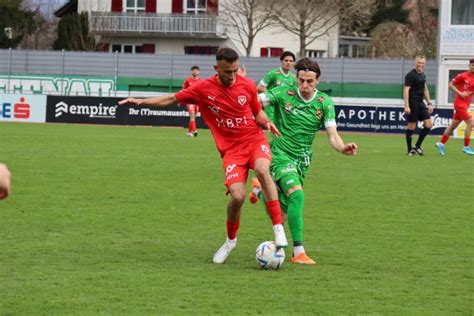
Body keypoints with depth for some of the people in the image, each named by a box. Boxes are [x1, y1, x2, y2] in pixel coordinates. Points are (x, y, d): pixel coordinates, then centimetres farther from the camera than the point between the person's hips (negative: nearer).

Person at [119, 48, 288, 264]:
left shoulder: (247, 86, 0)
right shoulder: (204, 89, -4)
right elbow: (172, 99, 6)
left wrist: (266, 122, -6)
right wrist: (141, 102, -2)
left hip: (255, 140, 0)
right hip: (231, 149, 0)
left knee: (262, 170, -35)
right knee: (237, 196, -19)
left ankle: (278, 228, -28)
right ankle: (230, 240, 12)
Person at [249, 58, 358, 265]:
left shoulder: (325, 103, -3)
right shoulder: (283, 94, -9)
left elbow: (332, 135, -9)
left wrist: (343, 148, -30)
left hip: (302, 160, 4)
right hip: (280, 153, -4)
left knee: (280, 216, 13)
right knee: (297, 194, -31)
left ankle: (259, 188, 47)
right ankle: (298, 252, -26)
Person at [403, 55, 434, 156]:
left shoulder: (423, 75, 14)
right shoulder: (410, 75, -10)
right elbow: (406, 90, -16)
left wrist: (429, 103, 19)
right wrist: (406, 106, -22)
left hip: (420, 103, 8)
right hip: (412, 103, -8)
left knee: (429, 124, 1)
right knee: (411, 126, -3)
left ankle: (417, 146, 12)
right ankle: (409, 150, 9)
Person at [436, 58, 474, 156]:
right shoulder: (463, 76, -9)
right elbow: (451, 85, -5)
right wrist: (460, 93, -15)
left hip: (466, 104, 7)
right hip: (460, 103, -7)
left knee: (453, 125, 12)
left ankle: (441, 143, 21)